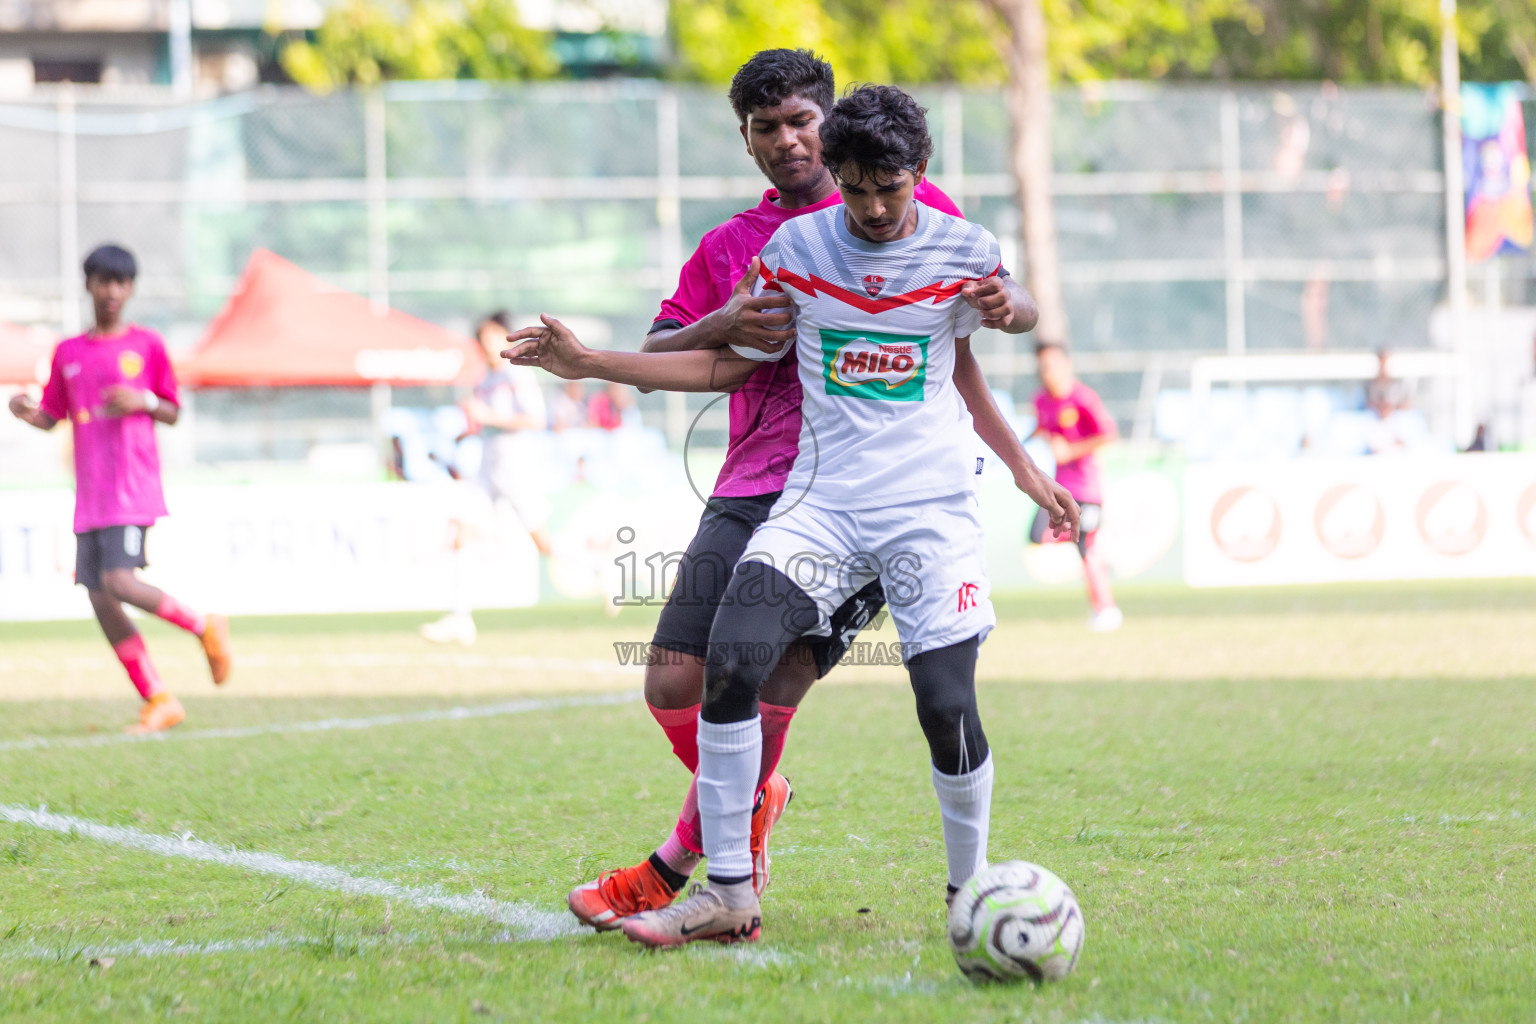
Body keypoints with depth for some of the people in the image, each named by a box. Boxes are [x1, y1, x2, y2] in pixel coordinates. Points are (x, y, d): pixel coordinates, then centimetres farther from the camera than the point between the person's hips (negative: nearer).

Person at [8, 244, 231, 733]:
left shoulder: (146, 345, 4)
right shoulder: (68, 353, 13)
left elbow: (172, 414, 8)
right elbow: (51, 417, 16)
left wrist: (144, 401, -12)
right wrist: (26, 412, -6)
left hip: (134, 488, -5)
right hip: (89, 498, 5)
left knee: (119, 583, -22)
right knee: (100, 600, -2)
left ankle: (204, 626, 1)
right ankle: (158, 701, 5)